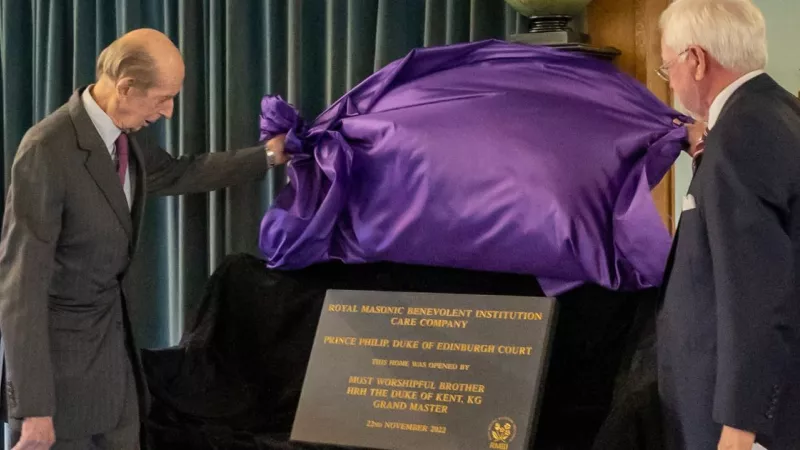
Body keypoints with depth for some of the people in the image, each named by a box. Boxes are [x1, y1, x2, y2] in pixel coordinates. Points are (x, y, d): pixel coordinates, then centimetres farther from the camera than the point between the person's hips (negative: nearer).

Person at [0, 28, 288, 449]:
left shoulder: (126, 134, -1)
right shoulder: (47, 150, -25)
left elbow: (178, 174, 23)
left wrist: (267, 155, 25)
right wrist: (34, 406, -27)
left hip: (114, 335, 8)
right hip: (60, 347, -8)